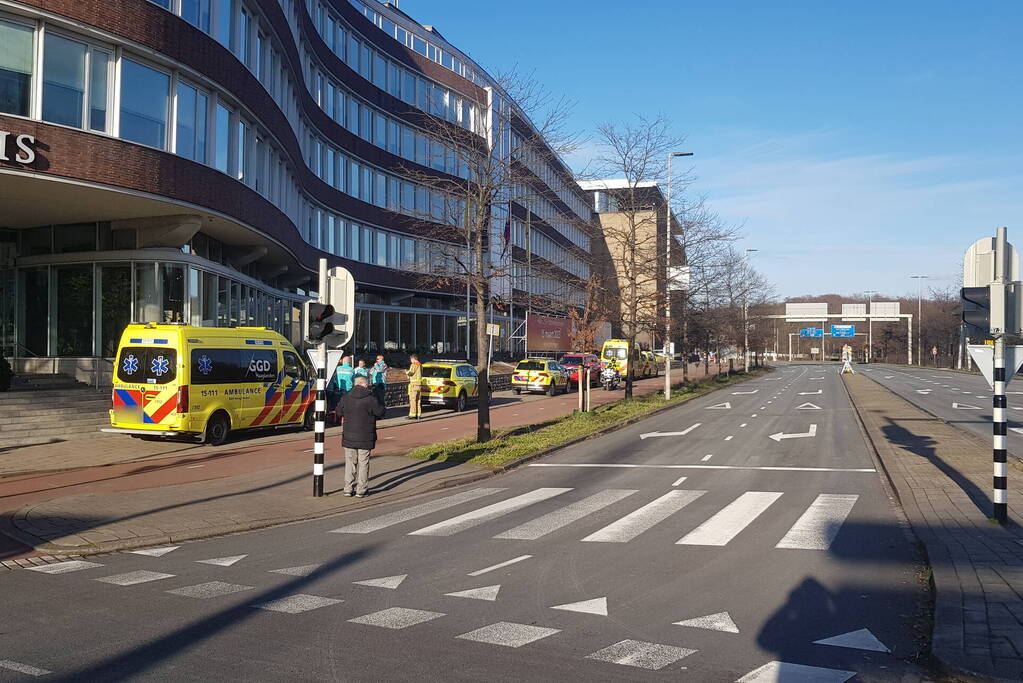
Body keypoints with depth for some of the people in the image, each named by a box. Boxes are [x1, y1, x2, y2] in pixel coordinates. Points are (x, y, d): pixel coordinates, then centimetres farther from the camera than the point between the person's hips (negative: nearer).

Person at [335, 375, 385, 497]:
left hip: (349, 436, 3)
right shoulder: (371, 399, -11)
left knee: (350, 462, 12)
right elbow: (380, 413, -4)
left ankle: (348, 488, 13)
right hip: (365, 437, -3)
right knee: (363, 463, 6)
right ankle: (361, 489, 7)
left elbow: (338, 412, 9)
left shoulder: (345, 398, 0)